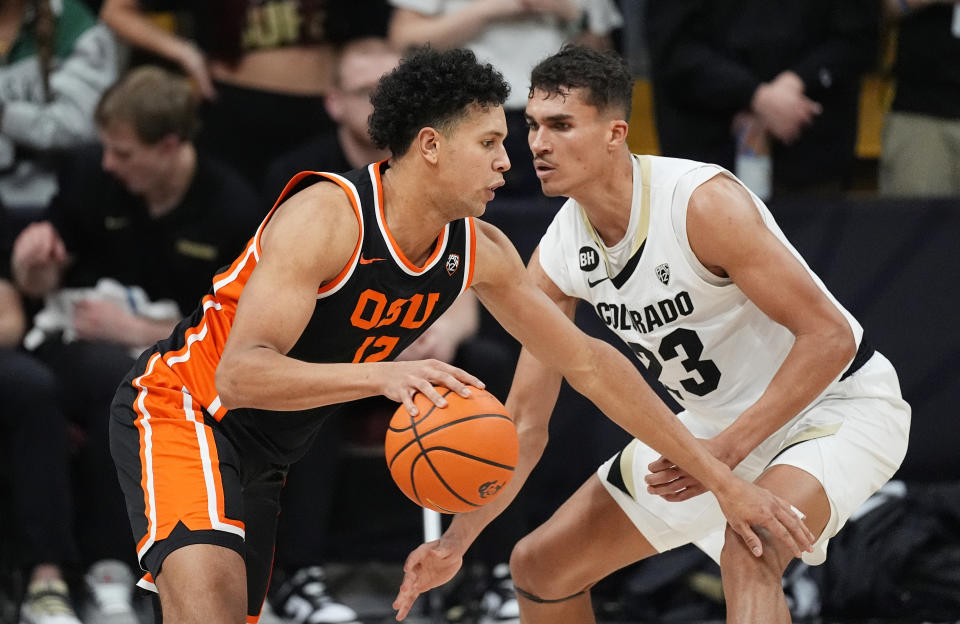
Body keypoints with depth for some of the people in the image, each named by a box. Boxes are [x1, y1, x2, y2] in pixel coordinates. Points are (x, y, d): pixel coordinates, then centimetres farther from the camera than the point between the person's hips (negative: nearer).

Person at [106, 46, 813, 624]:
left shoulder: (478, 252, -4)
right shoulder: (326, 217, -27)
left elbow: (587, 361, 5)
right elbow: (239, 375, -36)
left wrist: (719, 477, 3)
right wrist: (382, 373, -52)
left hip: (265, 455, 9)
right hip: (179, 407, -9)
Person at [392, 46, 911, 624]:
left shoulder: (702, 203, -30)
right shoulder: (558, 260, -8)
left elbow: (829, 336, -29)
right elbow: (525, 423, 0)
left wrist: (729, 449, -34)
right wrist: (457, 541, -8)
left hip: (839, 404, -8)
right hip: (721, 419, 8)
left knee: (750, 548, -38)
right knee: (540, 565, 9)